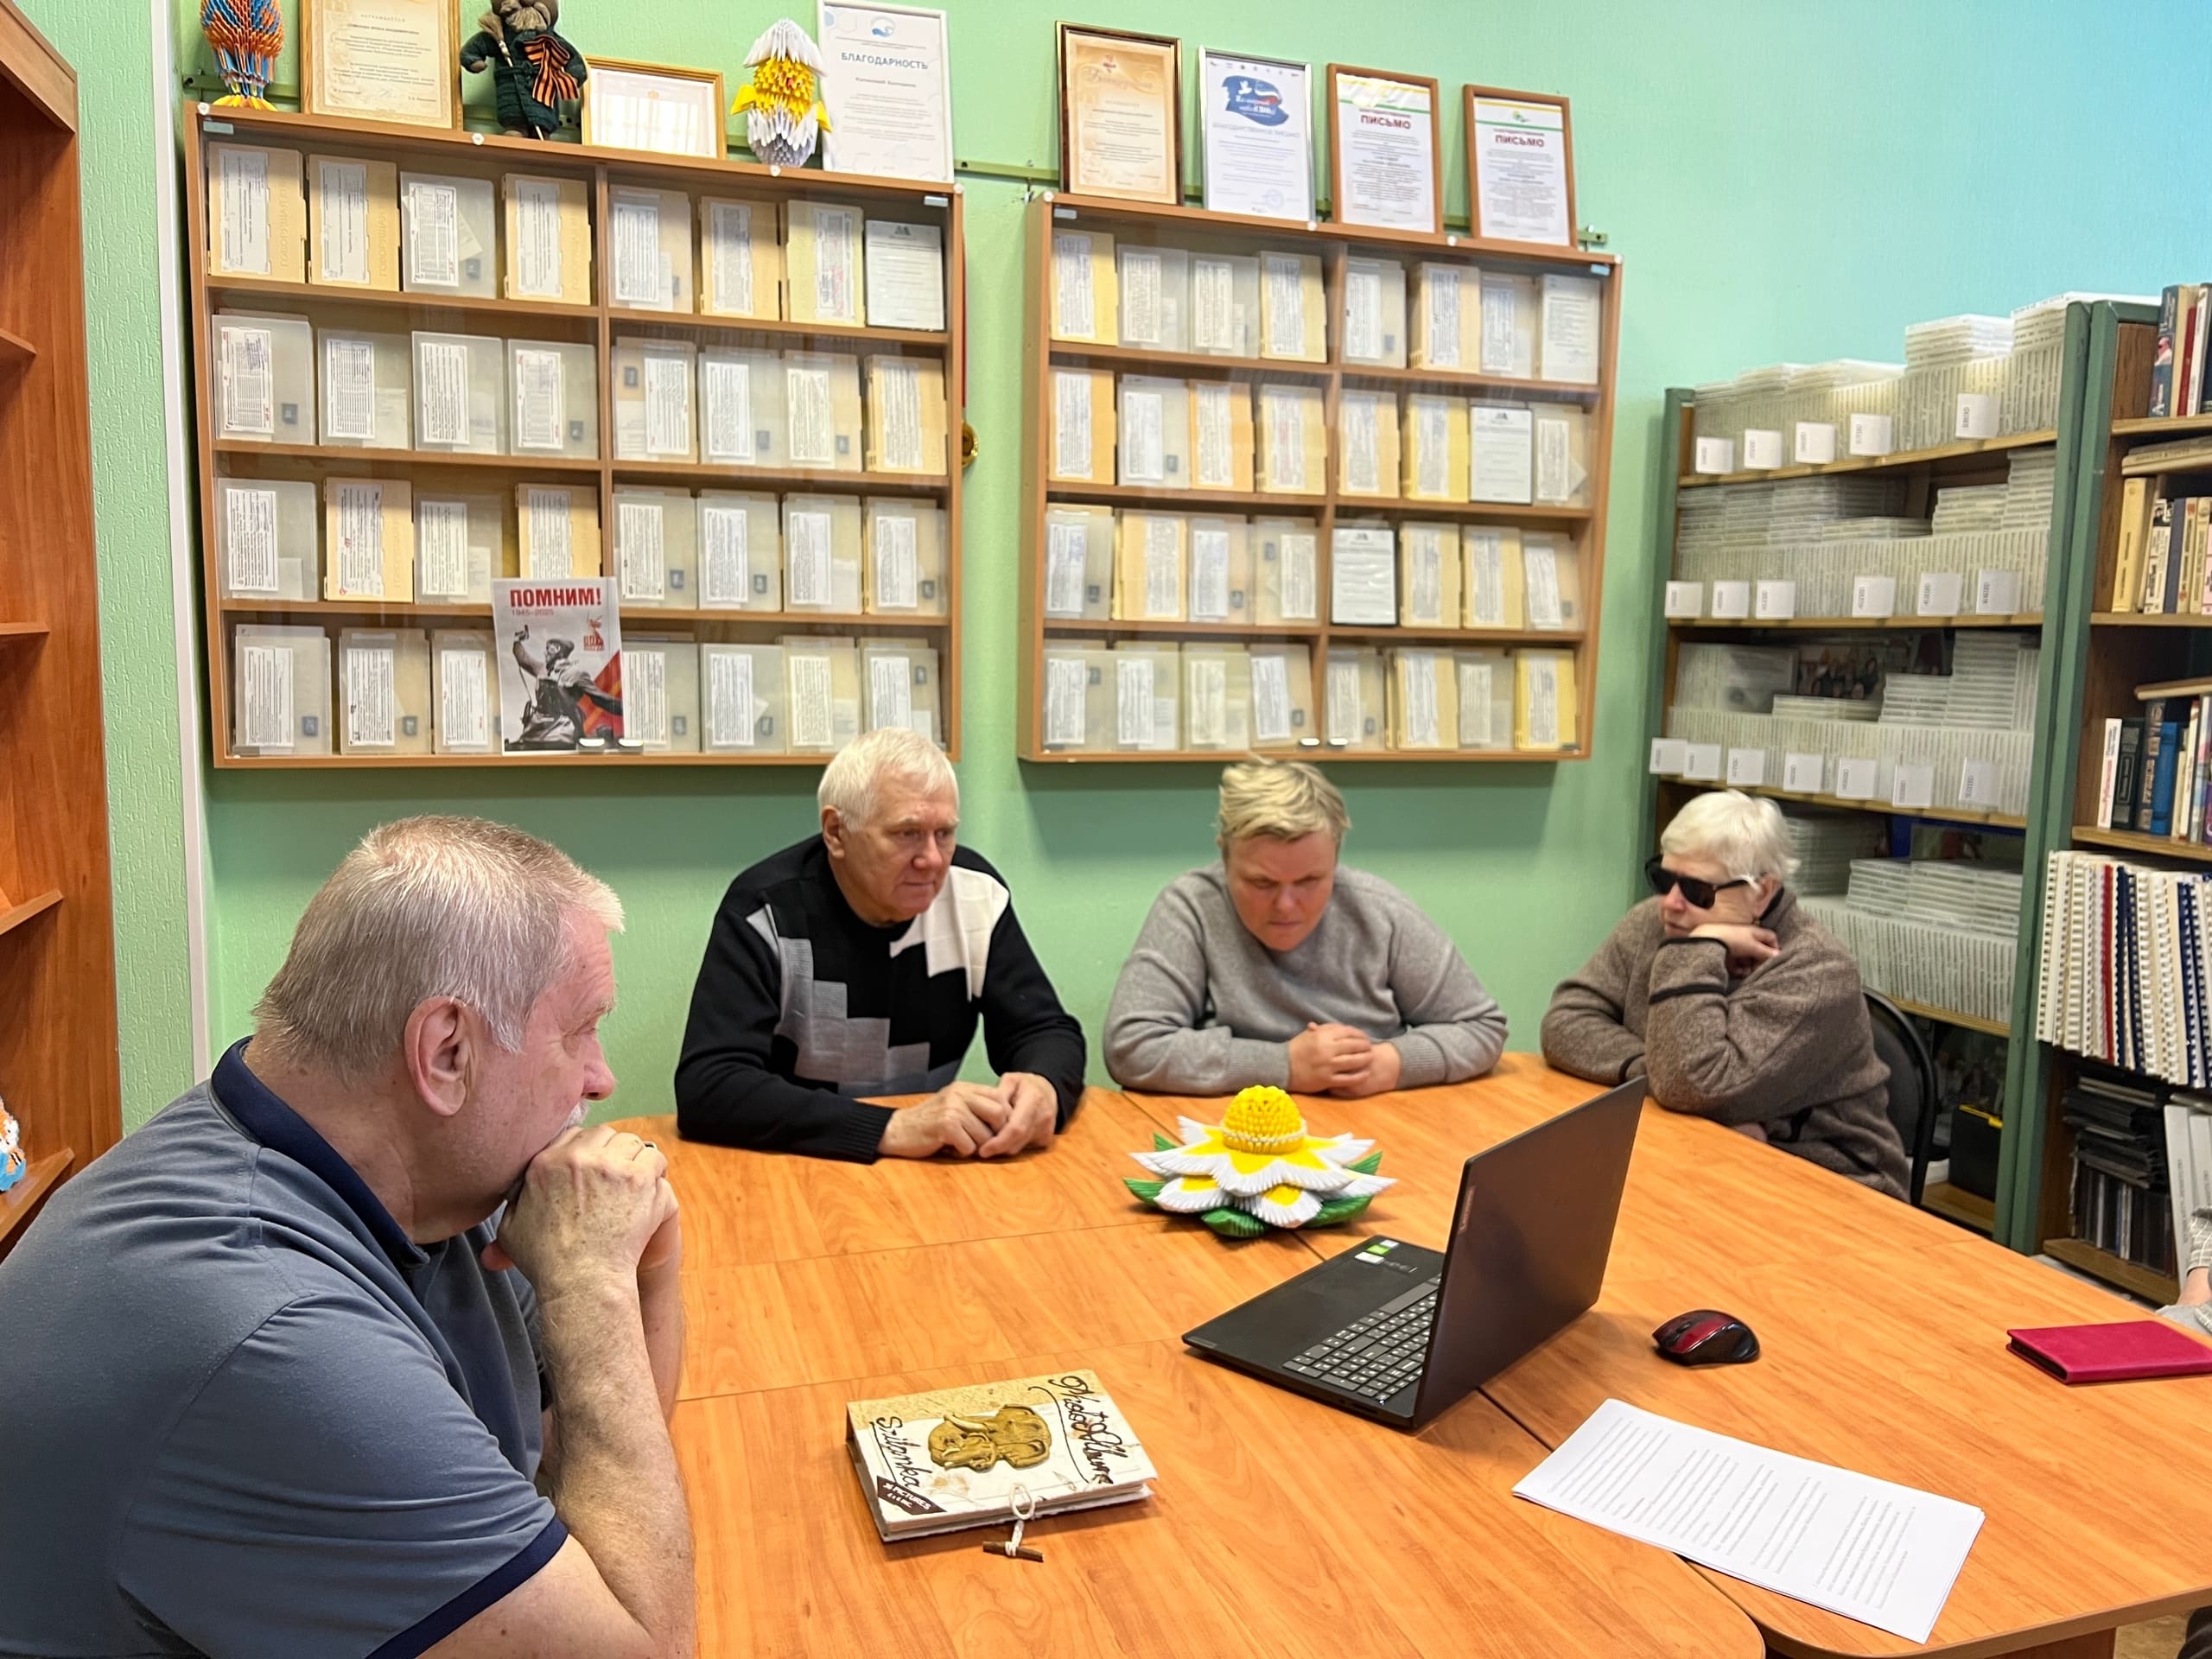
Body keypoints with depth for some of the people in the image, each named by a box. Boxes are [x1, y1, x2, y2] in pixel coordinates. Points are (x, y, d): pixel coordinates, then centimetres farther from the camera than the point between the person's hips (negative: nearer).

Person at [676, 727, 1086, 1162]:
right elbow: (705, 1091, -25)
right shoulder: (765, 913, -16)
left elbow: (1049, 1031, 0)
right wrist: (890, 1128, -34)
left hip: (931, 1173, 3)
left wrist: (1043, 1087, -24)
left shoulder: (975, 893, -4)